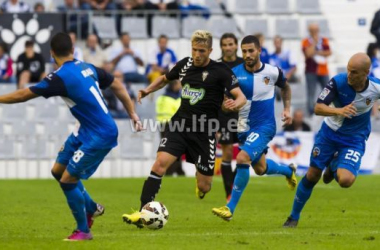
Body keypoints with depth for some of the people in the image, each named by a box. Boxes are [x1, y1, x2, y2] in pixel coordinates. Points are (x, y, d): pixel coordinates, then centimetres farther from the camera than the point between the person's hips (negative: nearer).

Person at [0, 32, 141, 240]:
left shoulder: (60, 78, -20)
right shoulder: (87, 68, 4)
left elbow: (23, 95, -17)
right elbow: (117, 86, 12)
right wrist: (132, 113, 20)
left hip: (101, 136, -9)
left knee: (68, 179, -3)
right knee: (58, 170, 16)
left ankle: (83, 231, 10)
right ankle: (92, 208, 34)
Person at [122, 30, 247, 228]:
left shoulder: (220, 71, -8)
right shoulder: (185, 65, 5)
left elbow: (241, 97, -14)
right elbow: (165, 78, 24)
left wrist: (235, 104, -38)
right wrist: (148, 90, 5)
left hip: (204, 131, -3)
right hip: (180, 124, 3)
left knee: (203, 187, 2)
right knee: (160, 163, -20)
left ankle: (201, 183, 42)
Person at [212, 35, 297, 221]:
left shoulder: (273, 72, -7)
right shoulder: (235, 73, -8)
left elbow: (285, 88, 15)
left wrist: (287, 109, 6)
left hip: (265, 126, -4)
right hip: (244, 127, 4)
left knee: (242, 158, -25)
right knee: (260, 169, 20)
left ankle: (230, 209, -22)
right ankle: (288, 170, 55)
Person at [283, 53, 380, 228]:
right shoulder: (338, 82, -23)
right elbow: (318, 108, -25)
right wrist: (339, 110, -42)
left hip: (355, 139, 0)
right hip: (330, 133, 0)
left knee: (345, 180, -22)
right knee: (312, 175, 2)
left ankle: (335, 166, 17)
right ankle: (294, 217, 23)